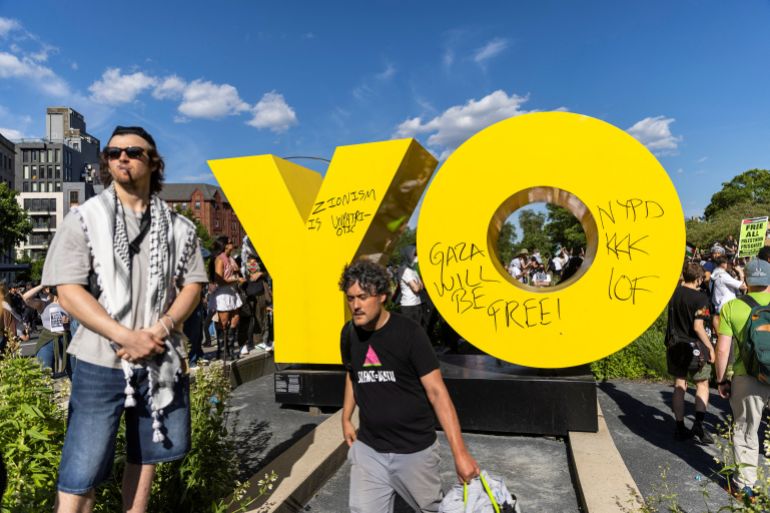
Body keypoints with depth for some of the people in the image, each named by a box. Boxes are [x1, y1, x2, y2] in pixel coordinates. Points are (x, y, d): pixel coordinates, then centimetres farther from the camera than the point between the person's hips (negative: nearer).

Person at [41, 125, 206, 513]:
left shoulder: (177, 226, 5)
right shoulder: (84, 219, -2)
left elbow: (192, 284, 4)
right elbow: (69, 292, -8)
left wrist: (160, 329, -12)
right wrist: (126, 337, -17)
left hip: (161, 359, 3)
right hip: (101, 362, -2)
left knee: (145, 455, 17)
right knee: (80, 472, 3)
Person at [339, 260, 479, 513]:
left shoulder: (409, 332, -17)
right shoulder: (349, 334, -2)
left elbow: (437, 392, -17)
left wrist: (460, 452, -20)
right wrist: (346, 418, 10)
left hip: (415, 450, -3)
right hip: (367, 449, 3)